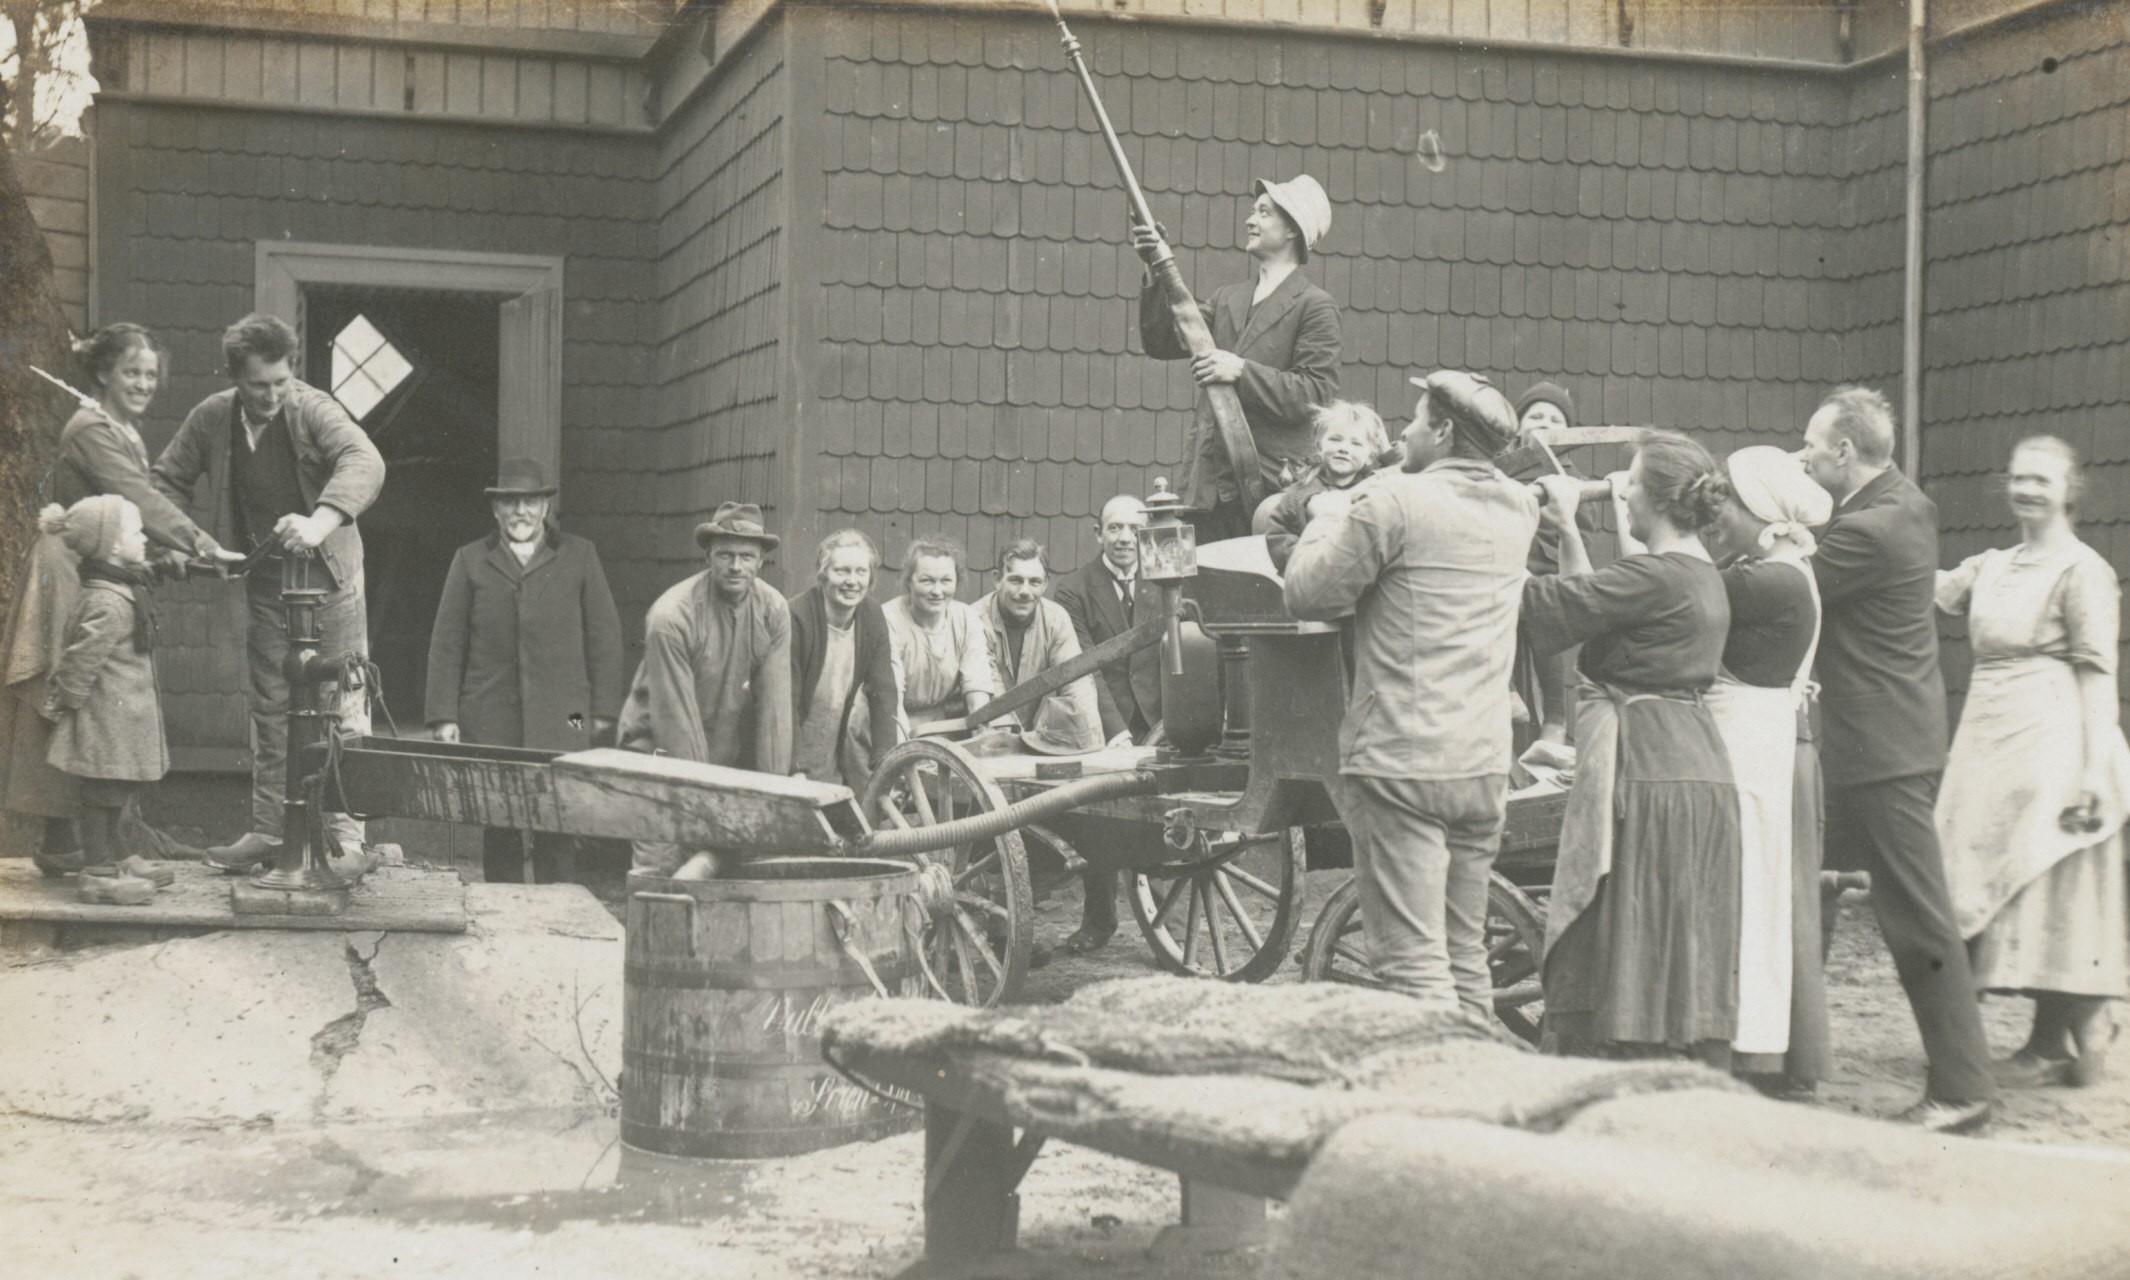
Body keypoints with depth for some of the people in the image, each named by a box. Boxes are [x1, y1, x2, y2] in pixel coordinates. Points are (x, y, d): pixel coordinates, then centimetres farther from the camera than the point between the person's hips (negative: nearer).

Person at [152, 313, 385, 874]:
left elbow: (365, 463, -33)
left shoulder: (313, 408, -16)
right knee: (270, 707, 11)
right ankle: (268, 828, 20)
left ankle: (346, 833, -1)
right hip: (265, 578, 5)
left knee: (342, 705, -5)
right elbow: (167, 480, 10)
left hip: (327, 572, -5)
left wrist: (319, 523, -47)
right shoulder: (212, 418, -2)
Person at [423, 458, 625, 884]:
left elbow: (605, 636, 10)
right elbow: (446, 643, 10)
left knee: (557, 831, -7)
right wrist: (443, 716, 2)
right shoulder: (471, 561, 12)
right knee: (499, 832, 2)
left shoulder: (579, 556, 11)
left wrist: (603, 711, 4)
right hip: (489, 724, 1)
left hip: (560, 723, -1)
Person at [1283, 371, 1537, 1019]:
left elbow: (1307, 595, -8)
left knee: (1412, 966, -6)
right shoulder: (1517, 510, 10)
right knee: (1466, 958, 15)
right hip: (1486, 764, 7)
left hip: (1401, 762, -7)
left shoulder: (1394, 502, -11)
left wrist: (1328, 518, 9)